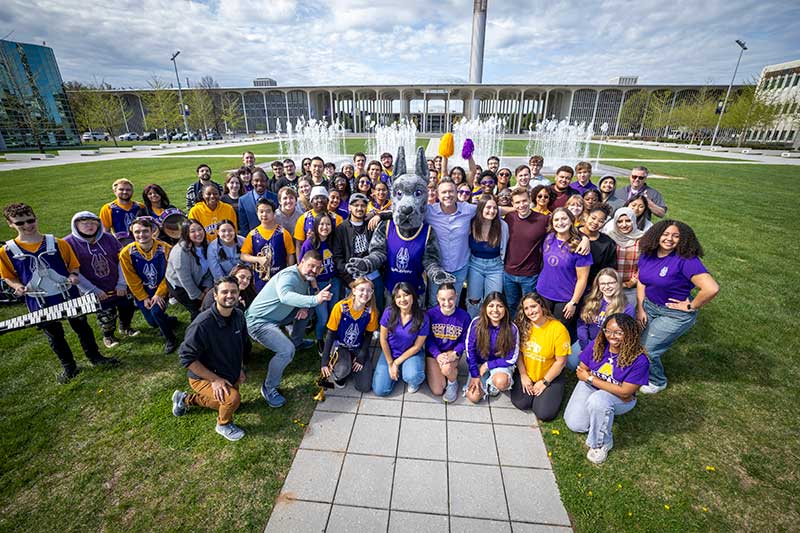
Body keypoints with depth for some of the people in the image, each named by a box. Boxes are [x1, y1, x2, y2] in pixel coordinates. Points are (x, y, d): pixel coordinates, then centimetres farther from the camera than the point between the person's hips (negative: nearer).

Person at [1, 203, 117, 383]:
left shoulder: (58, 243, -5)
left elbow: (73, 265, 3)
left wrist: (74, 276, -16)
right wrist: (18, 287, -13)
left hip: (69, 296, 0)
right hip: (39, 304, 1)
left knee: (82, 327, 13)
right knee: (54, 336, 15)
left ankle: (95, 357, 31)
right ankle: (68, 366, 32)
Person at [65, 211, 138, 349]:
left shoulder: (108, 238, -3)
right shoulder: (69, 243, -11)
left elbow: (121, 259, 0)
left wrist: (122, 283, -6)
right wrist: (92, 290, -15)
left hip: (119, 288, 3)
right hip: (97, 292, -3)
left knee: (128, 307, 15)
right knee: (106, 315, 5)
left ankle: (125, 328, 45)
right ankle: (108, 336, 36)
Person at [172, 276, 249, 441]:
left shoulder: (239, 316, -10)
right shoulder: (202, 324, -32)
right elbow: (187, 358, -26)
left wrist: (239, 369, 5)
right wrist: (214, 379, -26)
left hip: (229, 374, 8)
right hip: (203, 377, -7)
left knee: (225, 402, 26)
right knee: (233, 398, -30)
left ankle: (185, 399, 42)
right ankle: (223, 425, 5)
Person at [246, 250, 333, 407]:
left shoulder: (304, 278, 3)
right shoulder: (289, 276, -28)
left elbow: (303, 296, 16)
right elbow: (285, 296, -49)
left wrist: (304, 307, -8)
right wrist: (315, 299, -62)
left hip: (275, 316, 9)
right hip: (259, 322, -9)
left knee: (305, 310, 19)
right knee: (287, 350, -27)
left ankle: (297, 342, 37)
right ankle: (268, 388, -5)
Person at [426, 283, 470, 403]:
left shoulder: (464, 316, -13)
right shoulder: (431, 313, -13)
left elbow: (464, 341, -5)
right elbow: (428, 339, -7)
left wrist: (454, 354, -22)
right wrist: (438, 355, -21)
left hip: (452, 352, -1)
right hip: (433, 353, 1)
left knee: (446, 368, -36)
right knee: (437, 391, -5)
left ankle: (453, 383, 3)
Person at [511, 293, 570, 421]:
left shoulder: (558, 329, -19)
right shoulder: (522, 326, -9)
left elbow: (560, 362, -13)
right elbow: (518, 352, -2)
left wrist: (544, 382, -9)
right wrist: (523, 376, -7)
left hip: (550, 377, -2)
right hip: (526, 374, 2)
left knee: (544, 413, -12)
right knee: (521, 403, -15)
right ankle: (528, 387, 16)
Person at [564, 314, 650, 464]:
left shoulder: (639, 360, -25)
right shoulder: (598, 345, -14)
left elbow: (625, 392, -24)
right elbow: (582, 371, -5)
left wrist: (591, 378, -22)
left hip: (620, 399, -4)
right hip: (591, 388, 4)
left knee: (598, 399, -37)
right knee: (575, 424, -8)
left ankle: (601, 444, -11)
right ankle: (598, 413, 24)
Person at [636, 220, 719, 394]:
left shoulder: (686, 260, -23)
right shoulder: (647, 255, -3)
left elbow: (712, 289, -30)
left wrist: (691, 307, -17)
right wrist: (640, 309, 0)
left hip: (675, 314, -6)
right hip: (649, 306, 6)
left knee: (646, 350, -3)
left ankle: (657, 382, 27)